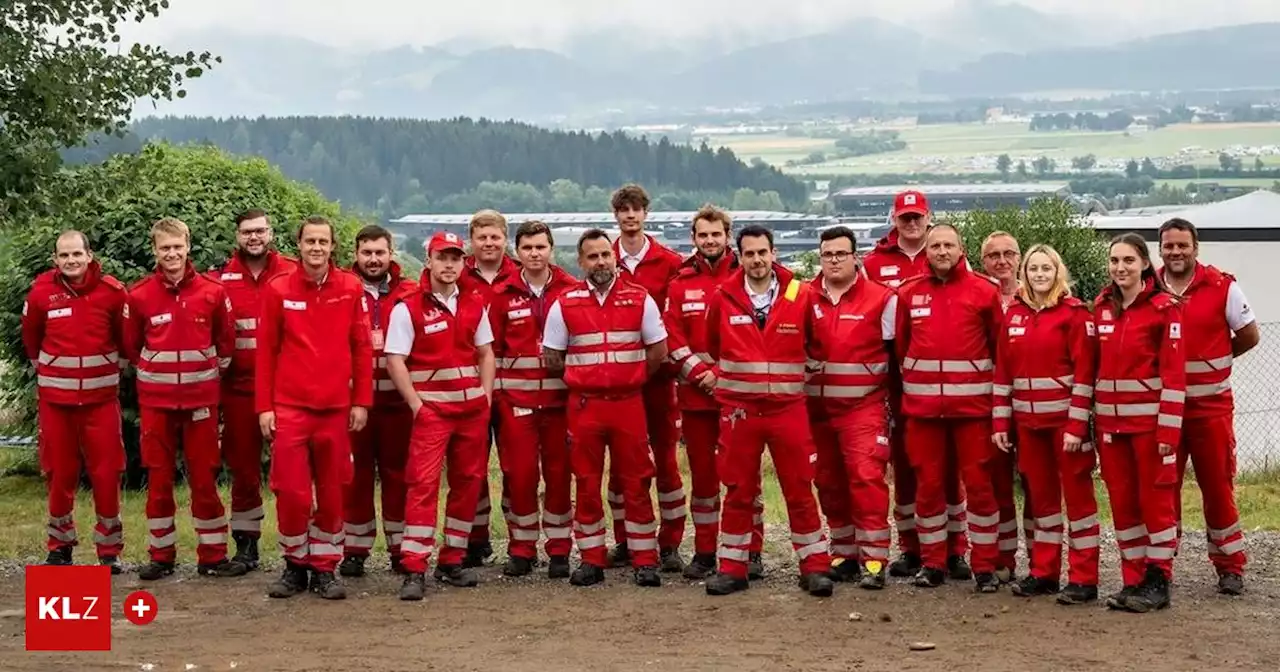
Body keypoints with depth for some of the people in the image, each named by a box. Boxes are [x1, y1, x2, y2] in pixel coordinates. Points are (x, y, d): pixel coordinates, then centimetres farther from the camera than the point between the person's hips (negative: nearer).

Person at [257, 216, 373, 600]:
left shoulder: (351, 289, 3)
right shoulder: (278, 290, 1)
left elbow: (362, 348, 5)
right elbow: (266, 351, 4)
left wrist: (361, 401, 2)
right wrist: (264, 406, 0)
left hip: (336, 407, 1)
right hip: (289, 407, -1)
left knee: (332, 493, 6)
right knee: (291, 492, -3)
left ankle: (325, 569, 18)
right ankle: (295, 565, 16)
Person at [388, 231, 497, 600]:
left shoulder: (475, 304, 10)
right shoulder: (408, 309, -5)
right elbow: (395, 360, -7)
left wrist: (486, 397, 5)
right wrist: (416, 404, -12)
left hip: (472, 406, 5)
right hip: (431, 407, -5)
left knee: (468, 482, 8)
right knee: (424, 483, -13)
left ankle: (452, 561, 19)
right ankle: (413, 570, -14)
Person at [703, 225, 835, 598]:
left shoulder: (801, 296, -2)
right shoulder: (723, 298, 0)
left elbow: (815, 342, 13)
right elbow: (713, 345, 17)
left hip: (788, 408, -1)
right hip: (739, 409, 1)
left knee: (800, 490, 2)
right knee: (738, 492, 7)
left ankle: (814, 566, 10)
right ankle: (732, 568, 15)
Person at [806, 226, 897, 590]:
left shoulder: (882, 299, -2)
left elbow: (898, 353, 3)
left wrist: (895, 399, 3)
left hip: (864, 406, -4)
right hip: (816, 407, 4)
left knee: (867, 478, -13)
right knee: (829, 482, 9)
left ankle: (874, 560, -8)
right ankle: (844, 555, 20)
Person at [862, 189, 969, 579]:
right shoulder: (874, 263, 5)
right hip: (898, 381, 1)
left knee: (948, 464, 2)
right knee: (903, 462, 7)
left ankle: (954, 551, 8)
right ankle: (910, 550, 16)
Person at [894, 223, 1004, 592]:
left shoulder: (984, 291, 0)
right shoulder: (908, 293, 6)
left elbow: (1001, 345, 4)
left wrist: (998, 388, 4)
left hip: (972, 404, -2)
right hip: (922, 405, 2)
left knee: (979, 482, 0)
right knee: (928, 483, 7)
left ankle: (985, 566, 8)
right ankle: (933, 562, 18)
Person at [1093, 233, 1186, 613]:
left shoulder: (1164, 307, -7)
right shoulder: (1101, 307, 9)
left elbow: (1174, 372, -11)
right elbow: (1095, 364, 12)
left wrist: (1169, 428, -15)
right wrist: (1091, 417, 6)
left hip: (1149, 418, -5)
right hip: (1110, 420, 5)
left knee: (1156, 498, 1)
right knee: (1122, 500, 8)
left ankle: (1158, 582, 9)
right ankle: (1133, 579, 16)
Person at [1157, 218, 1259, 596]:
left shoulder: (1222, 287, -5)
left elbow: (1249, 335, 3)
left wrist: (1210, 360, 7)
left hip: (1211, 405, -2)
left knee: (1217, 486, 4)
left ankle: (1230, 566, 14)